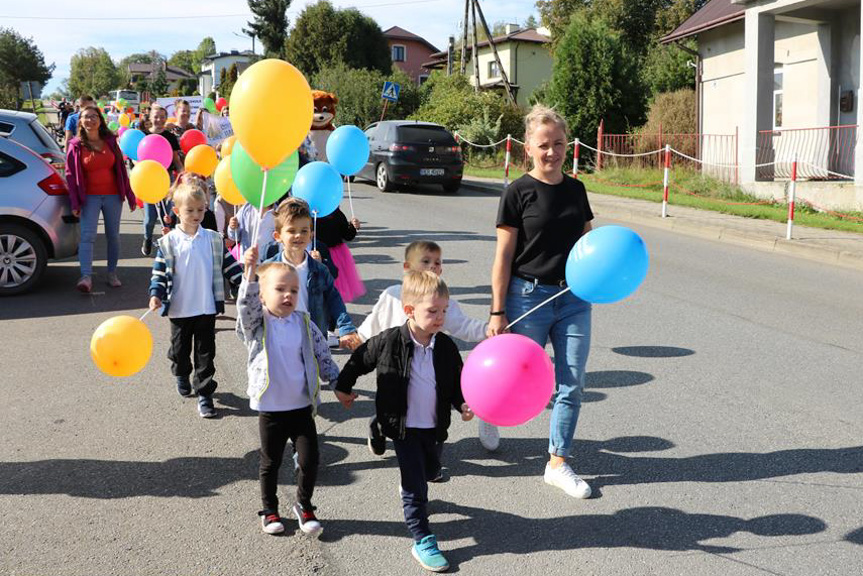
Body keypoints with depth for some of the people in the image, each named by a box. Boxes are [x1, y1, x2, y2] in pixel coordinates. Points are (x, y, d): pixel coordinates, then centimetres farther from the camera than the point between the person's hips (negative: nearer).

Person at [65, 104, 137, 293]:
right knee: (87, 235, -13)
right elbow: (70, 174, -1)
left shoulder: (110, 141, 6)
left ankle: (112, 274, 17)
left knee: (113, 235, 7)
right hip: (90, 197, -2)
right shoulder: (76, 146, 0)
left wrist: (129, 195, 6)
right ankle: (86, 277, -20)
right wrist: (75, 202, -8)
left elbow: (121, 169, 9)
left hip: (113, 195, 2)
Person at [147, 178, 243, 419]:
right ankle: (182, 375, 45)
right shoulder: (168, 242, -5)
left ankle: (204, 394, 8)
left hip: (207, 308, 0)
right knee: (180, 348, 17)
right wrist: (156, 295, -16)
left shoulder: (213, 239, 1)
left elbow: (228, 265, 7)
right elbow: (160, 271, -4)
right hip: (179, 309, 0)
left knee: (206, 352, 2)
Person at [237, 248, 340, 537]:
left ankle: (304, 506, 27)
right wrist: (250, 271, -45)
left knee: (310, 459, 3)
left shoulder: (305, 324, 0)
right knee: (270, 462, 13)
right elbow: (246, 304, -30)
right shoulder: (256, 323, -9)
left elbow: (322, 356, 9)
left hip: (302, 406, 2)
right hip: (270, 408, -2)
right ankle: (270, 510, 33)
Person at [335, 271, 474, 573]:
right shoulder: (389, 342, -18)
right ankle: (422, 540, 7)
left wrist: (462, 404, -15)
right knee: (416, 483, -4)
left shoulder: (446, 346, -8)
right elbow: (359, 360, -1)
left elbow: (456, 383, 4)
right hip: (403, 426, -5)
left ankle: (409, 492, 59)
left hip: (433, 426, 5)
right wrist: (343, 387, 10)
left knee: (430, 468, 27)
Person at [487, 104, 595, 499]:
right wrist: (498, 312, -11)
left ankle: (558, 464, 15)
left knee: (572, 384, 3)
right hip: (529, 295, -4)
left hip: (574, 297, 5)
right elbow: (503, 256, -9)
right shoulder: (518, 193, -8)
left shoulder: (575, 189, 7)